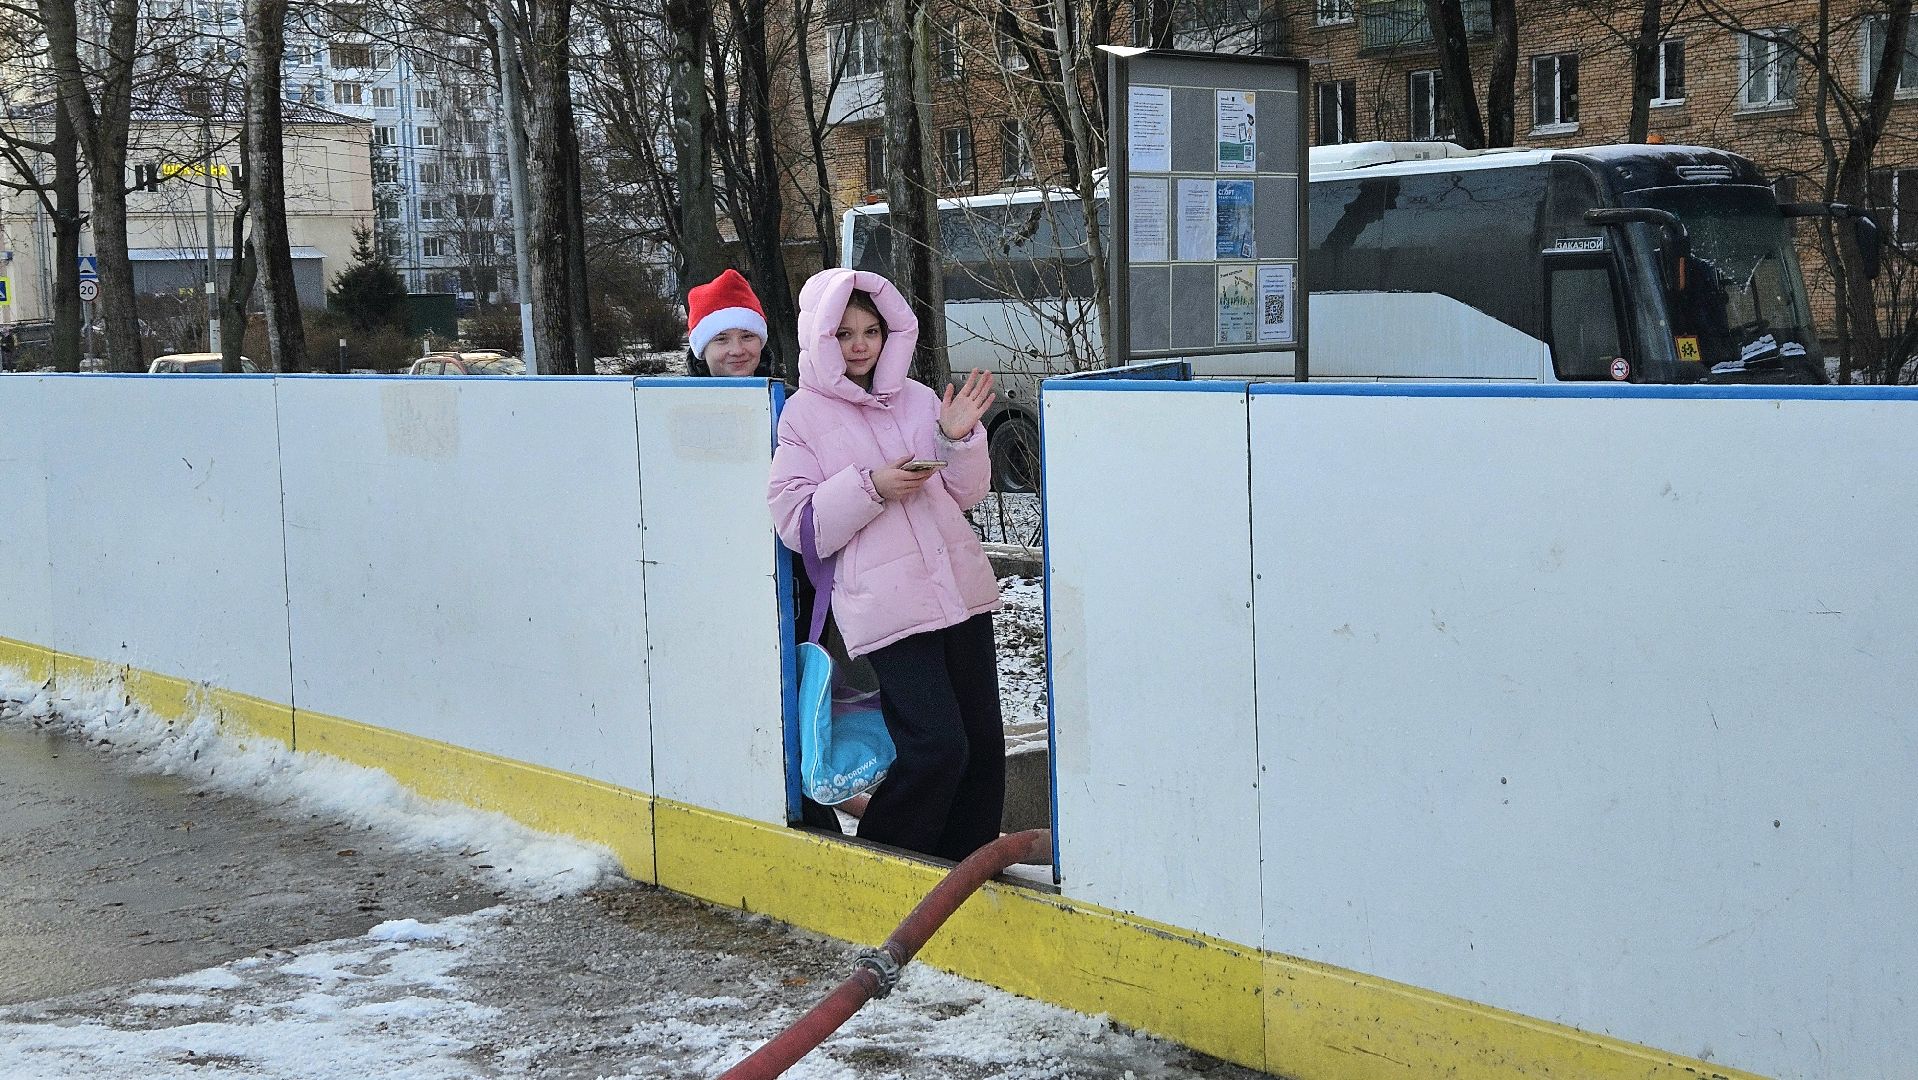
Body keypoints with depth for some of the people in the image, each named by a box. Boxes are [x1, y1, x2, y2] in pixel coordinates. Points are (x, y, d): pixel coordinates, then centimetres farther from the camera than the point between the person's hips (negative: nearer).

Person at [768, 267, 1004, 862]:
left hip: (961, 589, 6)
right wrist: (870, 487, -16)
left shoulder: (917, 399, 12)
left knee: (982, 743, 8)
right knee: (935, 747, -12)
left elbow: (967, 494, 15)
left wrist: (959, 439, -3)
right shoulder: (803, 415, -1)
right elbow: (796, 523, -7)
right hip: (886, 605, -5)